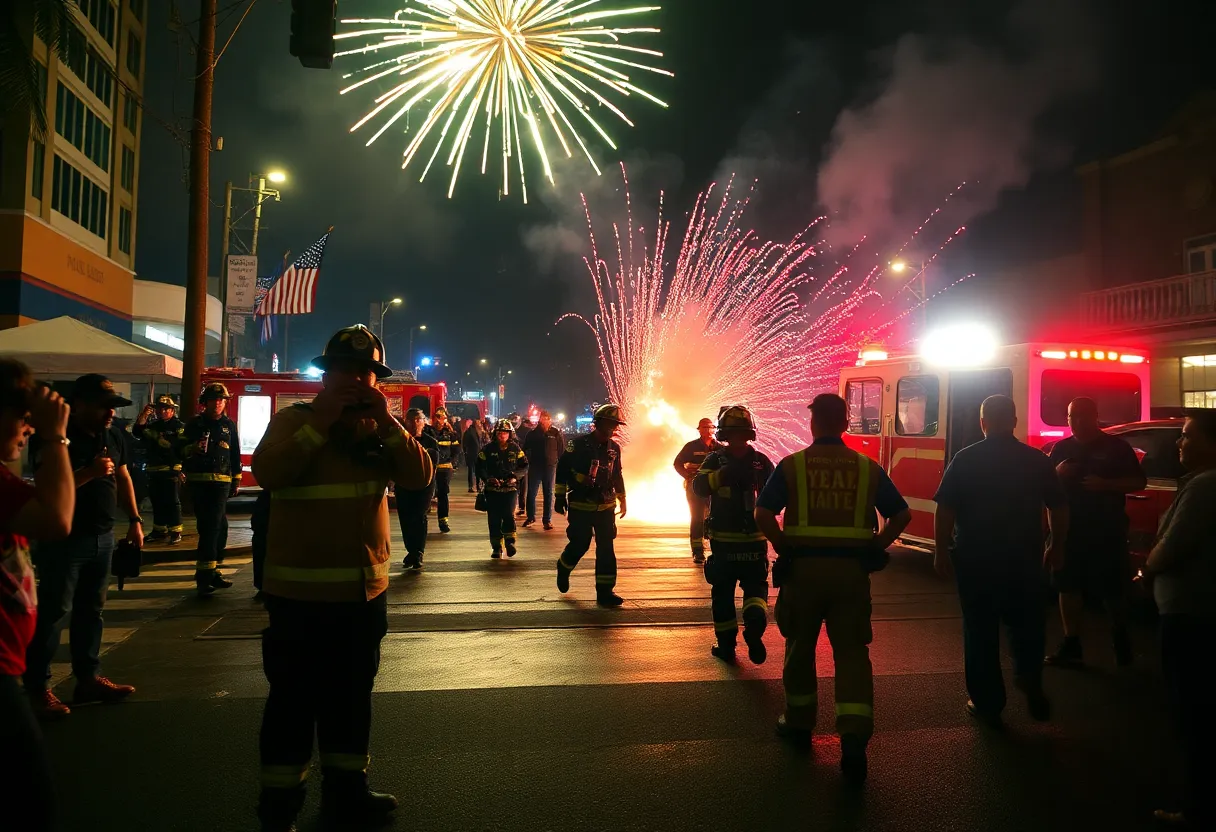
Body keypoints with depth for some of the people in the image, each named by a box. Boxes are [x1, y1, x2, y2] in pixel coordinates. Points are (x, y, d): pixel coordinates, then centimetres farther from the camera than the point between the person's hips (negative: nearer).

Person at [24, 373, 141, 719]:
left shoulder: (113, 436, 8)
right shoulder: (54, 437, -14)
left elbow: (123, 478, 18)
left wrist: (134, 520, 13)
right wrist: (90, 473, -30)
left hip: (102, 538, 7)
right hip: (64, 541, -7)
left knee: (91, 611, 14)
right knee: (53, 613, -2)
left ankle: (88, 679, 23)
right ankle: (37, 688, 8)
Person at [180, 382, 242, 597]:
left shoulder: (229, 425, 13)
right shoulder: (194, 424, 5)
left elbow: (235, 455, 17)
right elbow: (182, 449, 4)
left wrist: (236, 480, 13)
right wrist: (194, 448, -18)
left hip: (222, 482, 3)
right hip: (199, 482, -3)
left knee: (218, 527, 3)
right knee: (208, 527, -11)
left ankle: (209, 572, 13)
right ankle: (205, 574, -9)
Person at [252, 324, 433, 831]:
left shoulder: (379, 428, 7)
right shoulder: (293, 419, -4)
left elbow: (420, 477, -6)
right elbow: (267, 473, -22)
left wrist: (387, 422, -15)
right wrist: (321, 421, -23)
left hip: (366, 589, 5)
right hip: (300, 591, -5)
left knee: (352, 695, 16)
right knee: (295, 699, 2)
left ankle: (345, 790, 32)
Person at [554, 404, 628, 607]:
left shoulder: (614, 448, 6)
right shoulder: (579, 444, -10)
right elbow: (562, 468, -4)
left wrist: (622, 500, 21)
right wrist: (560, 496, -5)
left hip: (606, 506, 4)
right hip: (581, 506, -4)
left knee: (606, 548, -2)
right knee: (579, 545, 2)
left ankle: (605, 591, 3)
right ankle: (563, 569, 34)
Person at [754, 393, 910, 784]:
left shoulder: (791, 465, -3)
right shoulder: (868, 468, 4)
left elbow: (763, 513, -12)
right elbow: (901, 514, 4)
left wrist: (784, 548, -1)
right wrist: (875, 548, 7)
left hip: (803, 566, -1)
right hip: (852, 569, 1)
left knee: (800, 647, 16)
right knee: (852, 651, 6)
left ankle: (799, 722, 30)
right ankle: (854, 736, -7)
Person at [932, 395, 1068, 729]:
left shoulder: (965, 459, -7)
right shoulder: (1037, 460, -1)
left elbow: (945, 509, -9)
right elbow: (1059, 508, 6)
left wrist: (941, 551, 0)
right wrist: (1056, 548, 19)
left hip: (976, 558, -1)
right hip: (1025, 558, 2)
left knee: (981, 631, 8)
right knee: (1027, 624, 21)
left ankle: (987, 703, 13)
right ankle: (1030, 680, 3)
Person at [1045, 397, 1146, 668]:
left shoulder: (1117, 447, 0)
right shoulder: (1061, 449, 9)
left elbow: (1139, 482, -1)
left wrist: (1106, 484, -17)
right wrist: (1058, 473, -10)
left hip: (1107, 530, -3)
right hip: (1069, 530, 3)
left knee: (1114, 588, 3)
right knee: (1069, 586, 4)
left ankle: (1121, 640, 25)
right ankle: (1071, 644, 12)